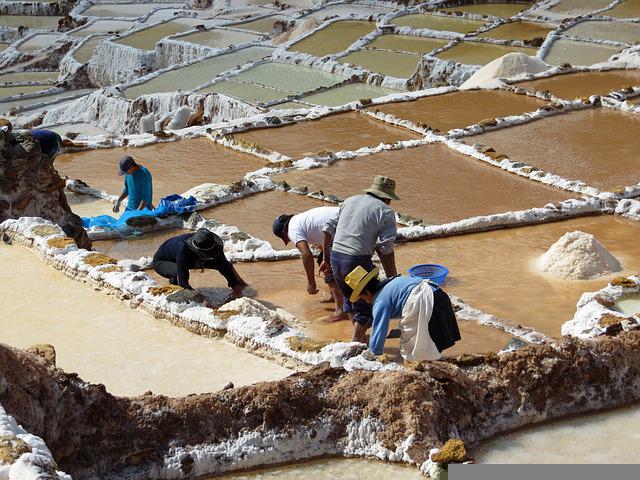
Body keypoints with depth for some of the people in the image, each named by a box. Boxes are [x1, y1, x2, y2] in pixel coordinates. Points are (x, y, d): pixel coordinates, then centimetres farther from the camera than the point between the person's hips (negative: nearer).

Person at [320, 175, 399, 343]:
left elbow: (329, 229, 15)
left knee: (350, 296, 27)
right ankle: (356, 342, 12)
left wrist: (326, 259, 22)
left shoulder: (350, 201, 16)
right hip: (357, 260, -6)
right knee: (365, 304, 12)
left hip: (335, 256, 6)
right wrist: (392, 277, -3)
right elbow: (386, 249, -10)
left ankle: (359, 334, 38)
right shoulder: (385, 212, -2)